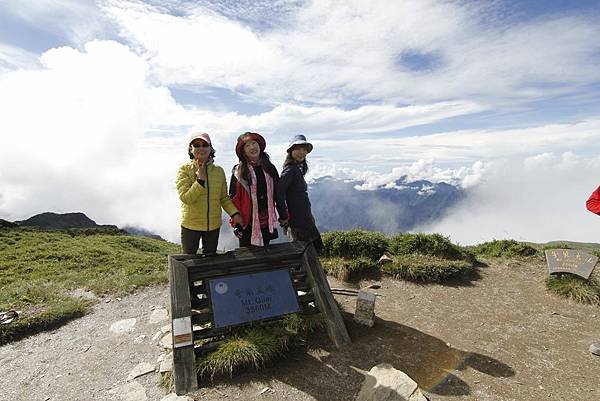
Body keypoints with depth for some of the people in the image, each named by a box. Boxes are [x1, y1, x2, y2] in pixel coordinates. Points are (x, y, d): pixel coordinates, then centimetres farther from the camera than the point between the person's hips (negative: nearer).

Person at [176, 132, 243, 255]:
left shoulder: (219, 171, 1)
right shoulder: (184, 170, -8)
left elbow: (224, 197, 7)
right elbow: (185, 198, -16)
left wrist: (234, 213, -7)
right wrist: (200, 179, -25)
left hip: (213, 225, 3)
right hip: (191, 225, -3)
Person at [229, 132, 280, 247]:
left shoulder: (270, 168, 7)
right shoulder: (239, 171, -6)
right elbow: (234, 198, -7)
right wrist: (236, 223, -11)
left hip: (267, 222, 4)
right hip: (248, 223, -3)